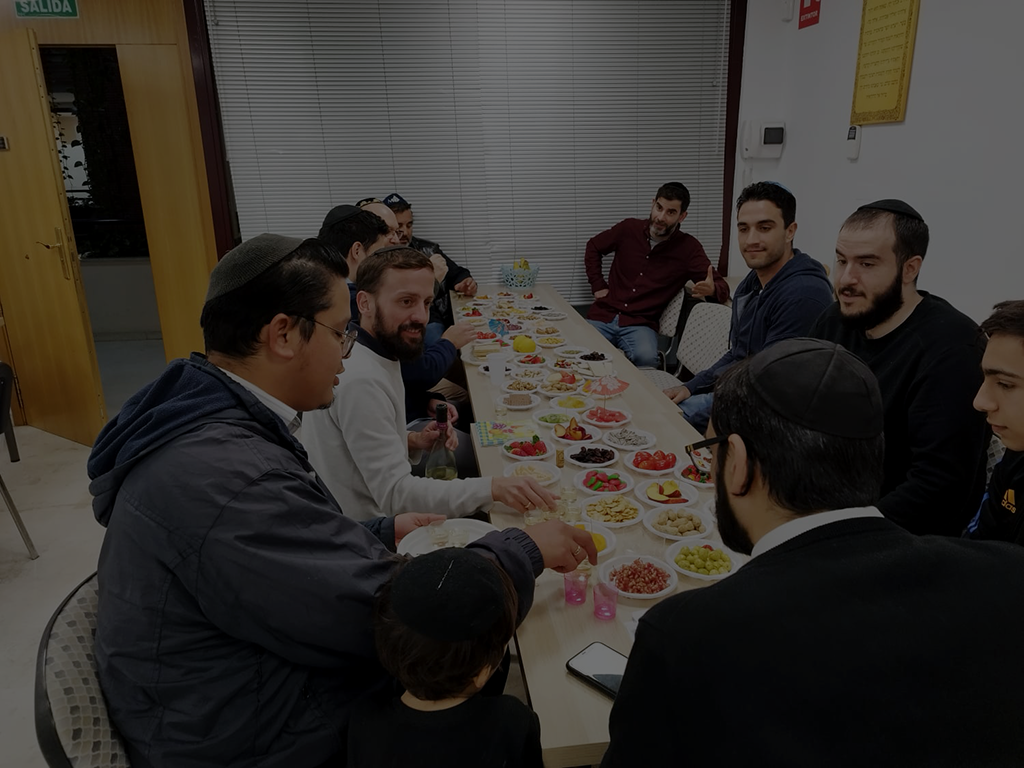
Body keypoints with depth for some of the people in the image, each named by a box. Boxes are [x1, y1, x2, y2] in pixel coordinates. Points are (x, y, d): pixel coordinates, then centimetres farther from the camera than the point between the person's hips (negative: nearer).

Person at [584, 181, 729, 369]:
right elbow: (593, 247, 22)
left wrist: (712, 290, -28)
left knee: (646, 358, -35)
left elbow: (721, 287, -2)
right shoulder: (629, 228, 5)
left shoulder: (689, 248, -1)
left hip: (640, 324, -2)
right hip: (602, 316, 2)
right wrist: (597, 285, 11)